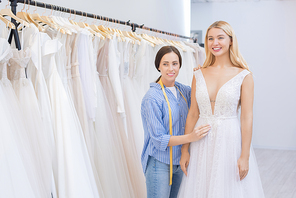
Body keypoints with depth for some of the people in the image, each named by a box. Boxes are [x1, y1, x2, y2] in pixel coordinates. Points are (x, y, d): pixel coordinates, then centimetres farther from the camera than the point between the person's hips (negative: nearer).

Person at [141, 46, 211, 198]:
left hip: (180, 161, 6)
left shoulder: (183, 90, 4)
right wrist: (190, 137, -28)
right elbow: (158, 139, -17)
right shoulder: (152, 98, -16)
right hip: (159, 163, -6)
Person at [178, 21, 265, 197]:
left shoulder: (244, 76, -4)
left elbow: (247, 118, -7)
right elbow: (193, 114, 5)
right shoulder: (199, 75, 4)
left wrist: (245, 156, -10)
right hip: (202, 142, 3)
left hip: (230, 140, -3)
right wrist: (185, 150, 3)